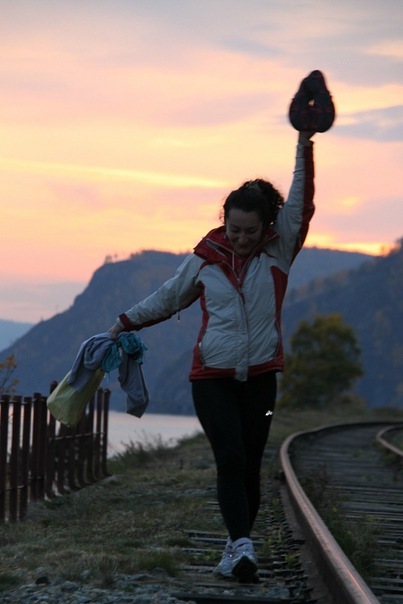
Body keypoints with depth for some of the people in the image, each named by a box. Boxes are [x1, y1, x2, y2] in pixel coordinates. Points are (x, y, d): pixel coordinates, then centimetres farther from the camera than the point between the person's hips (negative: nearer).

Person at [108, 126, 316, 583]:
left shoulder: (278, 252, 1)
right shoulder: (204, 259, 2)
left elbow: (300, 206, -10)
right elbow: (170, 297, 17)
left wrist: (304, 151, -18)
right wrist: (127, 322, 19)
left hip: (260, 377, 1)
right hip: (212, 377, -1)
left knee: (250, 465, 3)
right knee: (230, 459, -14)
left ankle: (235, 550, 12)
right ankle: (242, 547, -22)